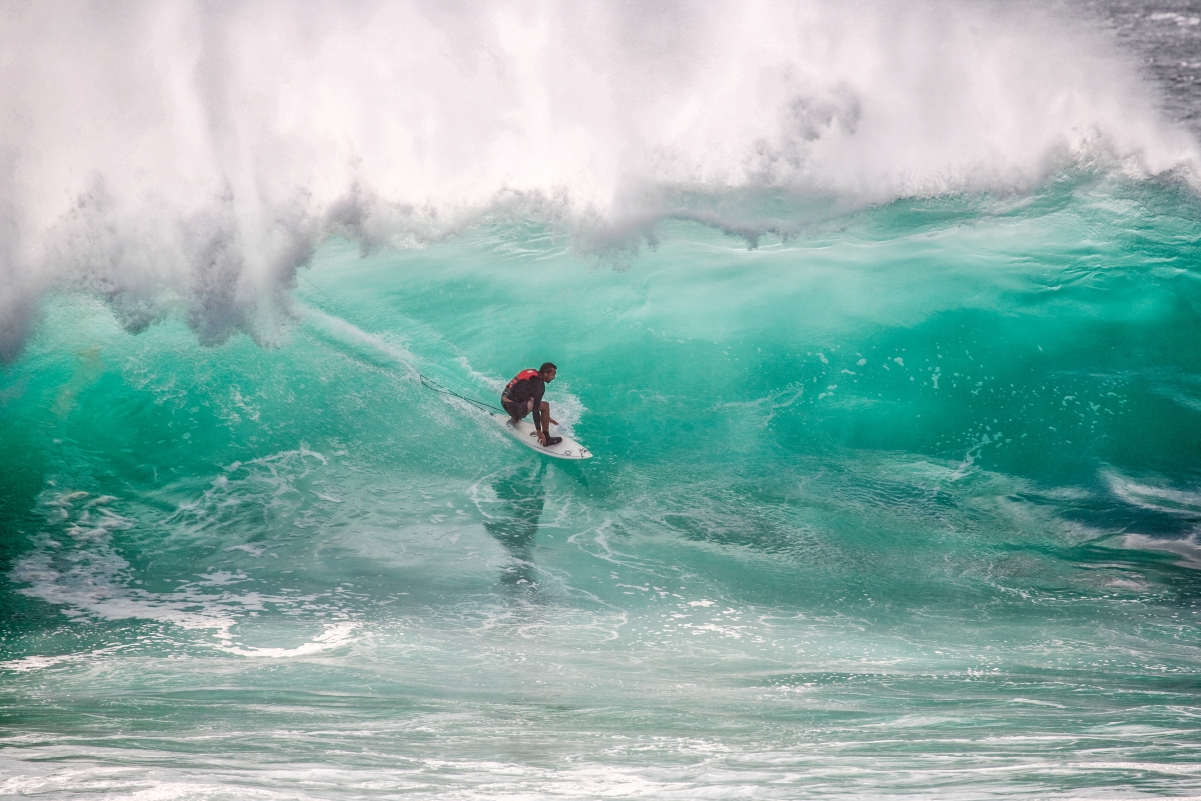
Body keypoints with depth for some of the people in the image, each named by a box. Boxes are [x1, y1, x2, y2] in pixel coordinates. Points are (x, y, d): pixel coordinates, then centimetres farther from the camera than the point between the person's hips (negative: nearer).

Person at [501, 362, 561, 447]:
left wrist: (546, 417, 24)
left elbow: (536, 401, 21)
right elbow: (535, 409, -22)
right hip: (512, 406, -10)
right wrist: (539, 432, -21)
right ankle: (546, 439, -10)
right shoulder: (539, 385, -19)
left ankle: (515, 418, 44)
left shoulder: (534, 374, 9)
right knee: (545, 406, -13)